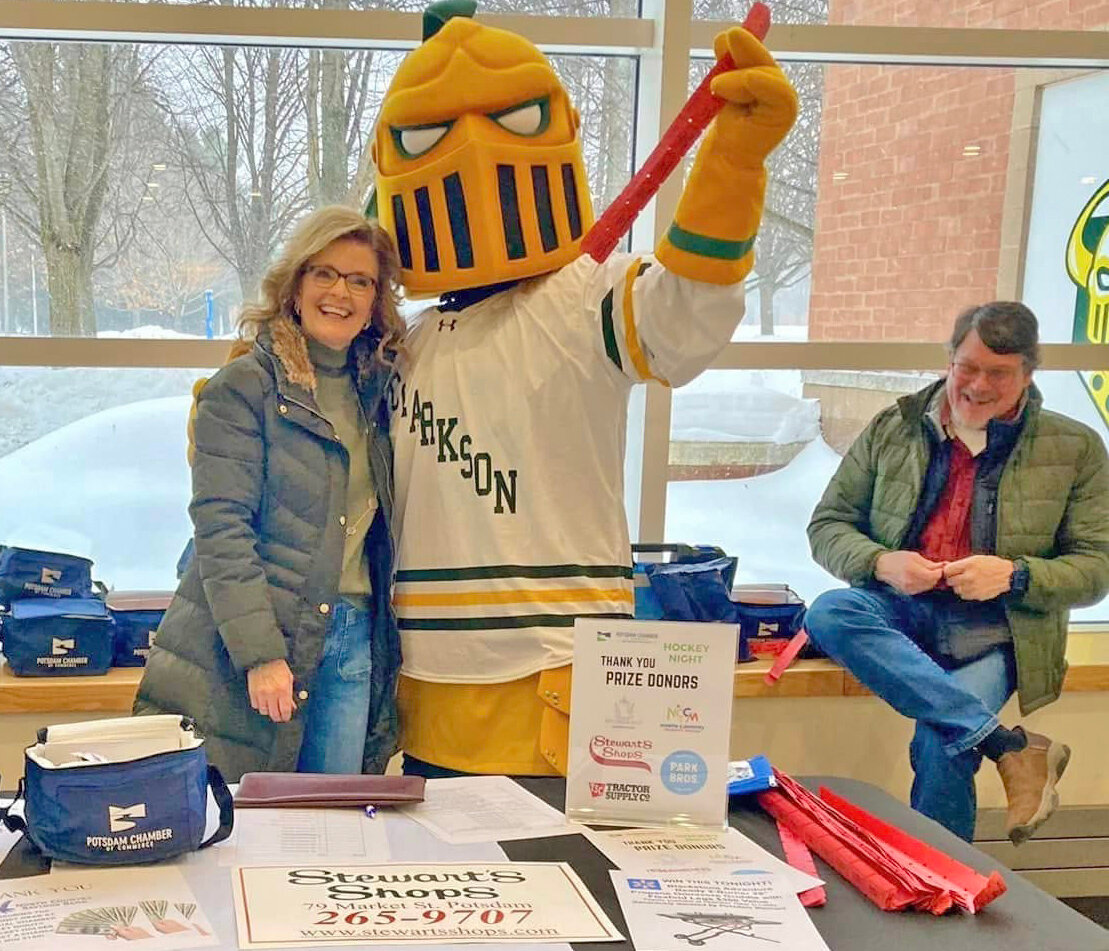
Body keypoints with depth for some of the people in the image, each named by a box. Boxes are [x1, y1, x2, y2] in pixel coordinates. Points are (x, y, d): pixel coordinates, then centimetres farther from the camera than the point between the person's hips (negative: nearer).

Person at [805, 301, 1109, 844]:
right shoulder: (893, 428, 8)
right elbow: (827, 524, 9)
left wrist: (1014, 575, -15)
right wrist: (882, 563, -13)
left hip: (995, 629, -2)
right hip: (901, 608, 3)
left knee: (941, 744, -30)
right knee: (828, 614, -32)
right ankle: (1011, 747, -30)